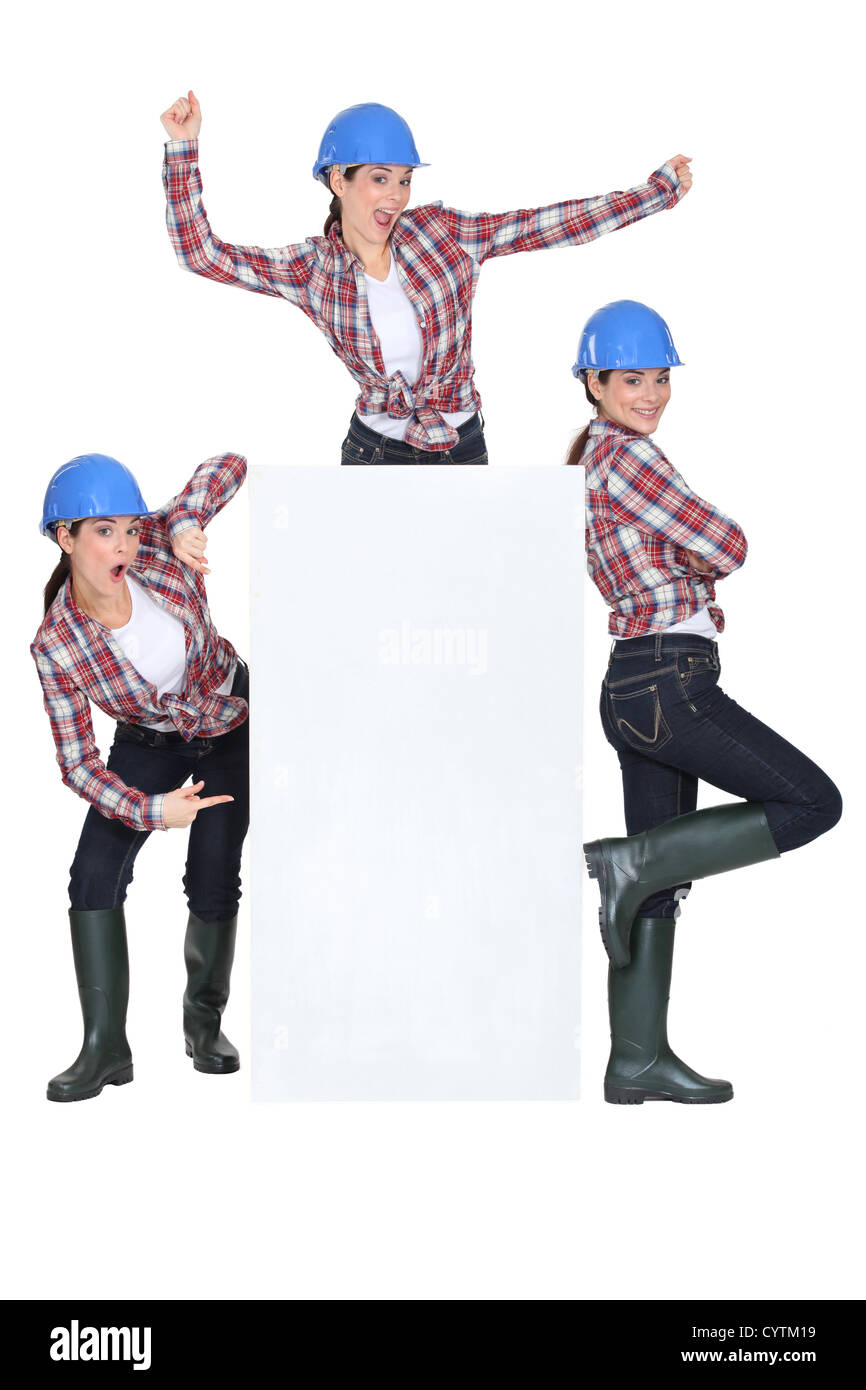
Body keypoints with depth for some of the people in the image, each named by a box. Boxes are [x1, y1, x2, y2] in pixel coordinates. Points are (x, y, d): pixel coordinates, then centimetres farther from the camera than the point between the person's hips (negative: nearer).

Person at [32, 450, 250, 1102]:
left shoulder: (157, 547, -24)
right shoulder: (56, 646, -25)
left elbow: (229, 465, -13)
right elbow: (78, 762, -21)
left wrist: (186, 522, -31)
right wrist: (151, 810, -33)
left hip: (230, 727, 0)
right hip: (150, 742, 0)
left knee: (214, 883, -9)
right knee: (95, 872, -16)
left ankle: (205, 1021, 16)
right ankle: (106, 1047, -7)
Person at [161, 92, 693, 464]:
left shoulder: (439, 231, -5)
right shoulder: (315, 269, -6)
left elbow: (550, 225, -4)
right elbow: (201, 252, -7)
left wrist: (661, 189, -5)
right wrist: (184, 148, -13)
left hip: (463, 450, 1)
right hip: (374, 452, -1)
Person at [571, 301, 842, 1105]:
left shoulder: (591, 460, 18)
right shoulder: (624, 455, -11)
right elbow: (725, 548, -11)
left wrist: (694, 562, 5)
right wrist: (709, 555, 10)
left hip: (637, 692, 10)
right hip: (665, 684, -10)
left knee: (663, 883, 12)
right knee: (814, 805, -4)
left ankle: (638, 1059, 15)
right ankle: (629, 860, -8)